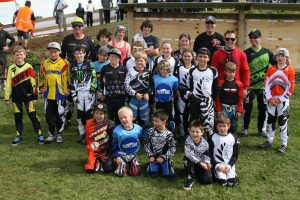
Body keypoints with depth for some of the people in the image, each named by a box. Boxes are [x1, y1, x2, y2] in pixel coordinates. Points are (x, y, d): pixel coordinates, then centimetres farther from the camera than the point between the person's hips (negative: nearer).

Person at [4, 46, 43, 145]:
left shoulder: (29, 67, -5)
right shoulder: (11, 68, 3)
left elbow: (33, 83, -3)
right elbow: (8, 84, 5)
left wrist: (35, 97, -4)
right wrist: (7, 98, 3)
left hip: (28, 96, -3)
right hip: (16, 97, 3)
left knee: (32, 115, -2)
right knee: (17, 116, 10)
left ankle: (39, 134, 6)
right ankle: (19, 135, 22)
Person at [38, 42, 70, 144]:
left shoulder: (65, 63, -6)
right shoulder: (44, 63, 6)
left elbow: (69, 77, -3)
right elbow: (41, 77, 17)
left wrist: (68, 89, -4)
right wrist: (41, 87, 13)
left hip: (60, 94, -4)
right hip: (48, 94, 4)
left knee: (60, 115, 5)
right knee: (49, 115, 9)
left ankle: (59, 134, 20)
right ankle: (51, 134, 23)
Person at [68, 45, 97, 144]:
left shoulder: (89, 64, -1)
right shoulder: (73, 65, 11)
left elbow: (94, 77, -5)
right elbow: (72, 81, 12)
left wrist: (92, 90, -12)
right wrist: (73, 94, 6)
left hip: (88, 91, -4)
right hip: (79, 92, 4)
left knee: (88, 112, -6)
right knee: (80, 113, 7)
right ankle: (82, 133, 18)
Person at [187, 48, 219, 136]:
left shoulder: (213, 71, -4)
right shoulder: (192, 71, 2)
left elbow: (216, 86, 1)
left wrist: (214, 99, 0)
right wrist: (188, 92, -6)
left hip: (207, 100, -2)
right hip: (194, 99, 2)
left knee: (208, 122, -7)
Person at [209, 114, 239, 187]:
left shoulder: (233, 138, 1)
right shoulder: (213, 138, -3)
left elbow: (235, 155, 5)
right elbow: (210, 154, 1)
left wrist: (230, 165, -10)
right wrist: (216, 165, -13)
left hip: (229, 164, 2)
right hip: (218, 164, -1)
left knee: (232, 182, -18)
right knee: (222, 182, -22)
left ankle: (233, 173, 12)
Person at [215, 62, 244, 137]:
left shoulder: (238, 84, -1)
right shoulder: (221, 83, -6)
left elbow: (241, 98, 3)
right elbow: (217, 98, -3)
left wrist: (239, 110, 1)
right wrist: (218, 110, -3)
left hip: (234, 108, 2)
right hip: (224, 108, -2)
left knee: (233, 126, 11)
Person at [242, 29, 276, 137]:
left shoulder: (267, 52, 5)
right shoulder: (246, 53, -2)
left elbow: (276, 64, 11)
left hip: (263, 86, 2)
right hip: (250, 86, -2)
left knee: (263, 108, 9)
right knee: (248, 108, 4)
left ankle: (262, 129, 23)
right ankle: (245, 128, 19)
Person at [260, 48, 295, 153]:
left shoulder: (290, 70, -6)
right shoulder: (271, 69, 4)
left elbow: (290, 89, -7)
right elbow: (267, 85, 1)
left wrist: (279, 99, -10)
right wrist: (270, 98, -9)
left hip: (283, 101, -3)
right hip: (271, 100, 3)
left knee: (282, 122, 0)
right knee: (270, 121, 11)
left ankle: (284, 144, 10)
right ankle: (269, 141, 24)